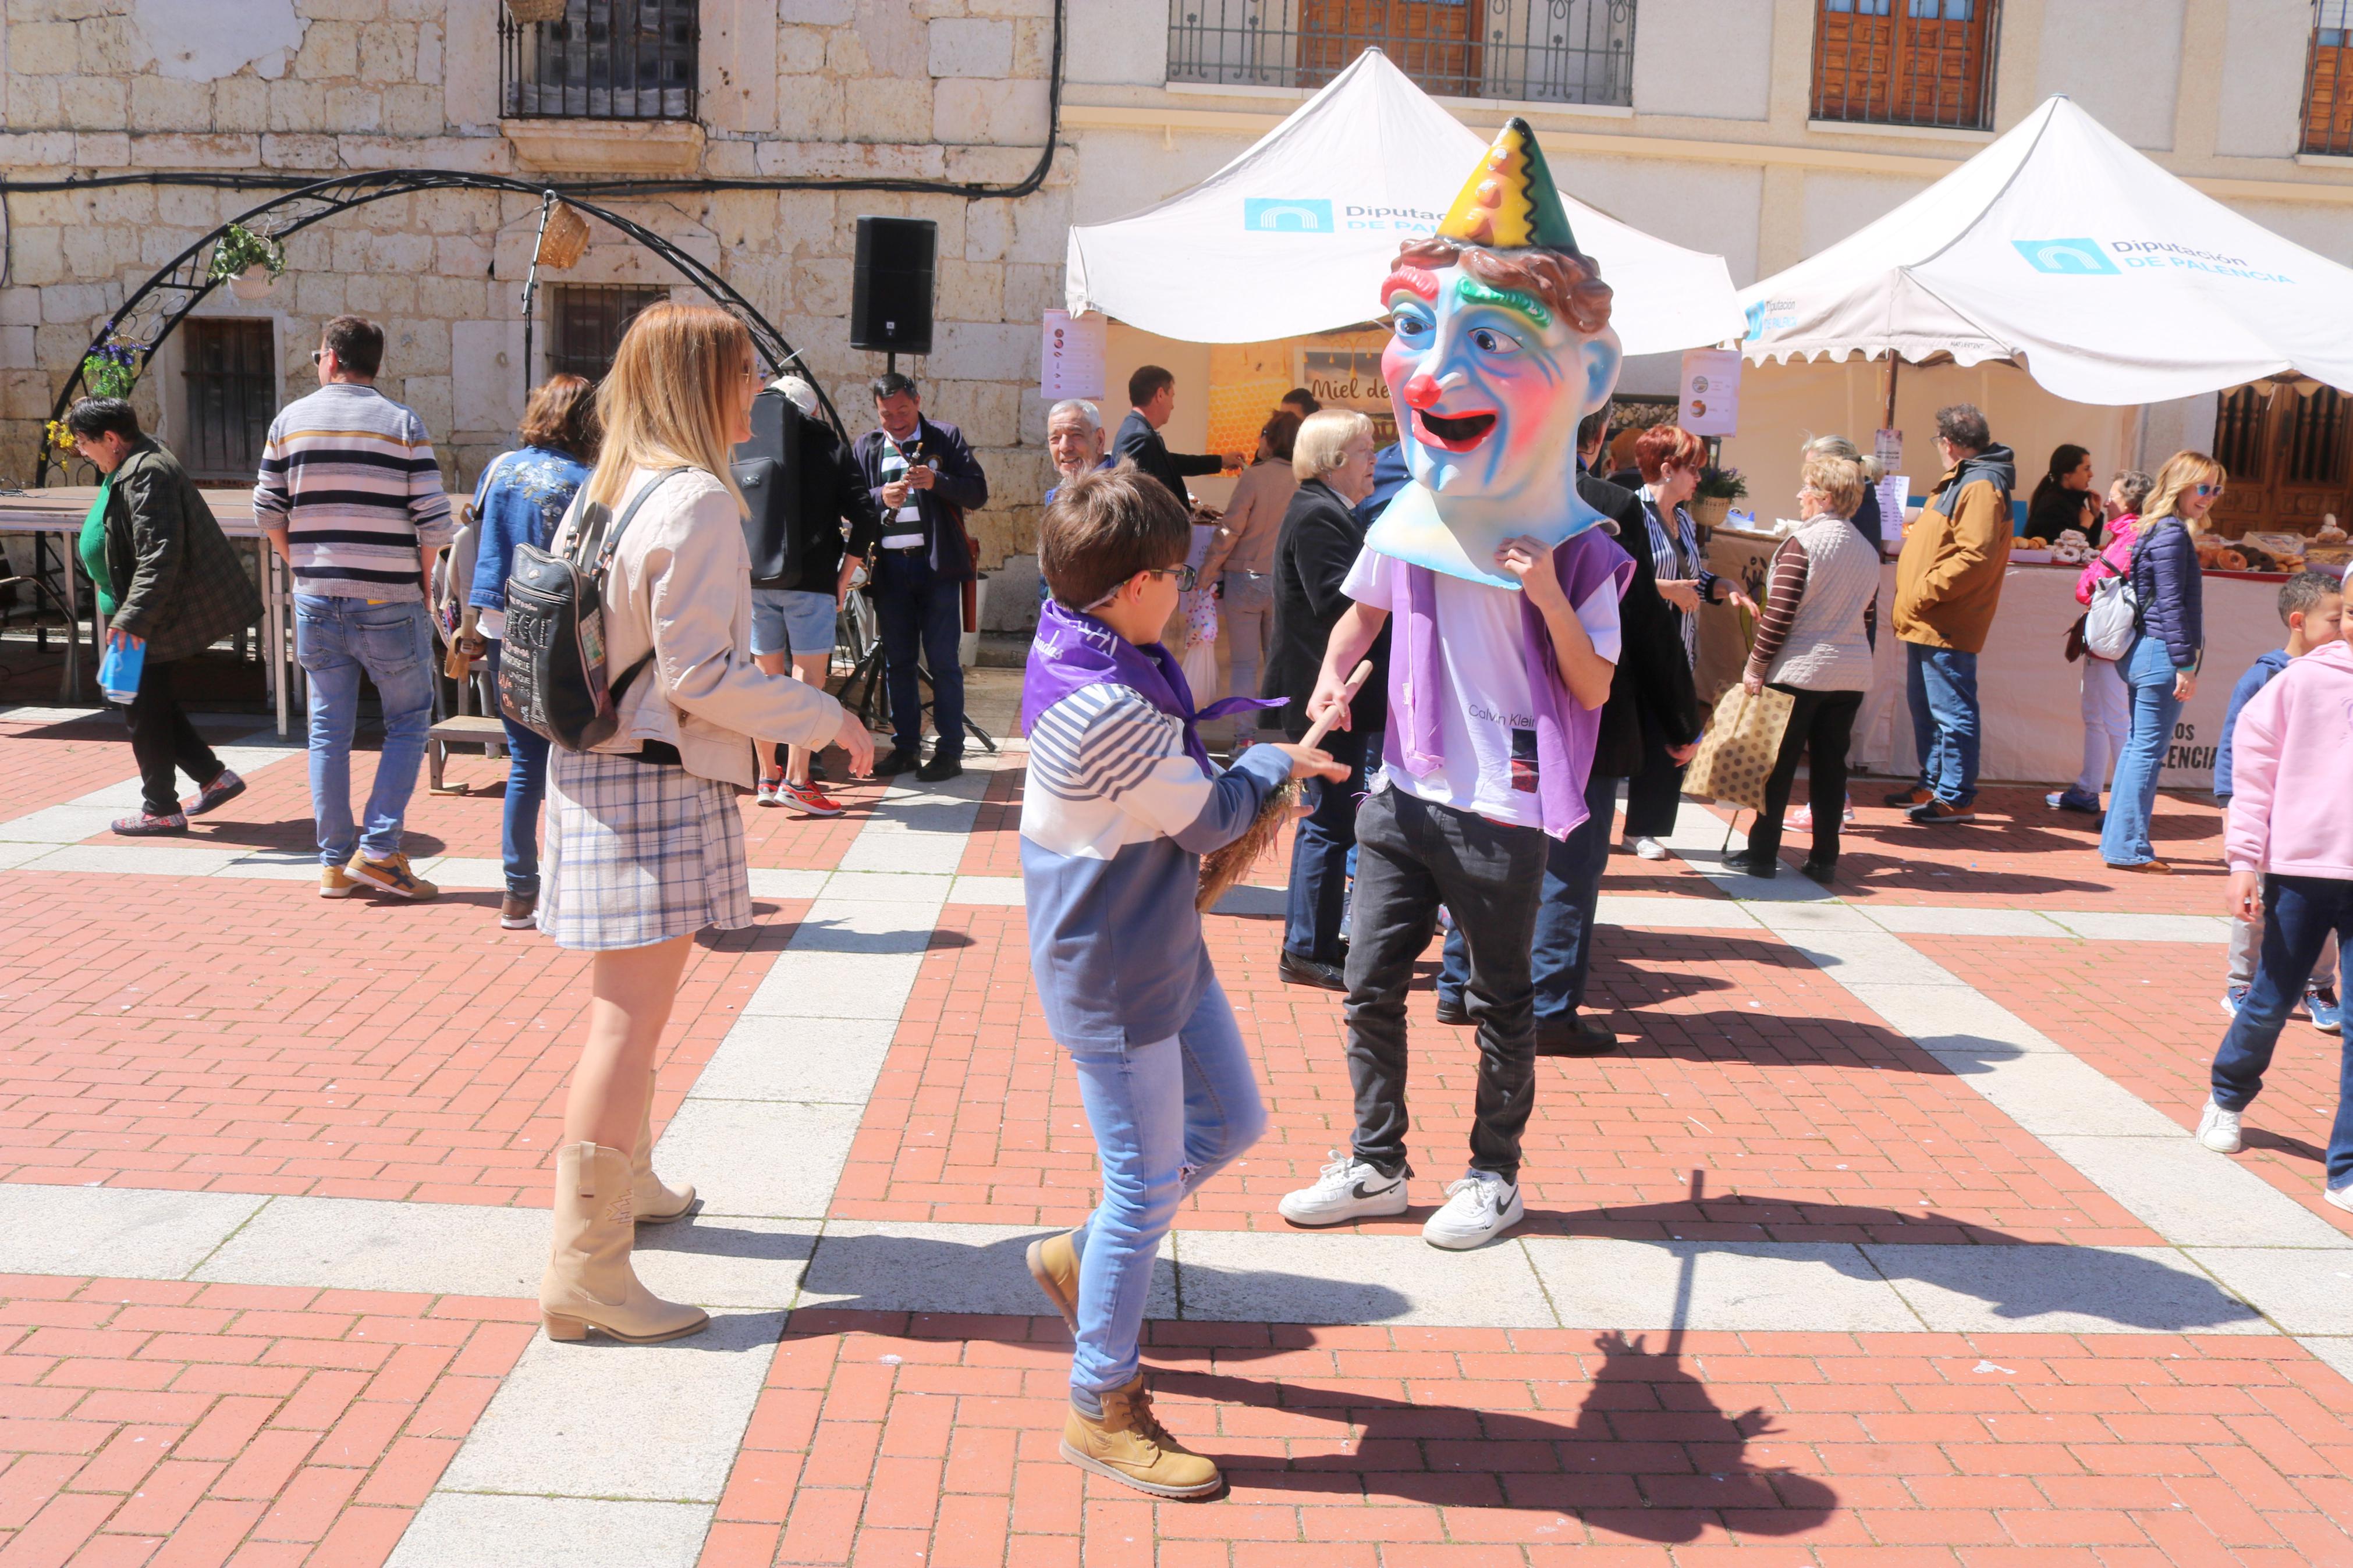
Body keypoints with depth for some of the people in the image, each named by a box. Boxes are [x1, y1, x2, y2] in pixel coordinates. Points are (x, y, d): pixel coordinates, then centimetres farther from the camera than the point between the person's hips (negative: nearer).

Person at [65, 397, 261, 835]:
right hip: (144, 616, 11)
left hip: (152, 622, -11)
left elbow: (158, 556, -29)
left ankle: (161, 808, 10)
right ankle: (213, 777, 22)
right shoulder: (135, 465, 11)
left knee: (144, 709, -1)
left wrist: (132, 619, -30)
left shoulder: (147, 475, -22)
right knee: (154, 704, 16)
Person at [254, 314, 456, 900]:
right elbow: (434, 519, -9)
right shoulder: (403, 424, -4)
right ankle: (378, 850, -1)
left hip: (317, 599, 3)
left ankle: (335, 863, 14)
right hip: (388, 602, -3)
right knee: (409, 721, 8)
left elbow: (268, 511, 5)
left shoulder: (291, 420, 4)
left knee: (328, 729, 10)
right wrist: (424, 582, 6)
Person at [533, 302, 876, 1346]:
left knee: (622, 1005, 23)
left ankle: (621, 1182, 41)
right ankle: (586, 1268, -4)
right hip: (660, 783, -10)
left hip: (593, 769, 10)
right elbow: (700, 675, -21)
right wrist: (827, 719, -11)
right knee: (631, 1018, -7)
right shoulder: (698, 501, -16)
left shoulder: (601, 490, 11)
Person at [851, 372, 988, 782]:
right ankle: (905, 746, 17)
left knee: (944, 661, -2)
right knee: (898, 660, 9)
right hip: (889, 566, 3)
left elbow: (979, 493, -3)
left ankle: (950, 750, 3)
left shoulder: (946, 438, 4)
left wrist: (936, 481, -18)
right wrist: (881, 497, -14)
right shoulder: (866, 446, 12)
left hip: (937, 564, -3)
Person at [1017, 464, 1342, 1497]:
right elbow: (1206, 819, -16)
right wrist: (1274, 765, 1)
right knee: (1148, 1187, 3)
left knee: (1230, 1123, 20)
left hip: (1163, 951, 10)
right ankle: (1101, 1410, 20)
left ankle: (1079, 1258, 35)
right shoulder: (1105, 707, -30)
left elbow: (1176, 788, 15)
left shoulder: (1092, 658, 2)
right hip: (1114, 978, -10)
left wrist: (1263, 770, 3)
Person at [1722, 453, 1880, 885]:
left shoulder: (1803, 543, -12)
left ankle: (1762, 853, 7)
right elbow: (1861, 611, 13)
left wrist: (1756, 666, -11)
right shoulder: (1869, 552, 8)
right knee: (1830, 765, 10)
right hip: (1852, 671, 6)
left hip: (1800, 670, -6)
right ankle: (1824, 858, 13)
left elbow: (1780, 612, -15)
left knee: (1778, 764, 3)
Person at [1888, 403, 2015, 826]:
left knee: (1952, 711, -6)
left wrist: (1924, 592, -22)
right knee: (1925, 706, 18)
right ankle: (1932, 785, 28)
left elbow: (1975, 555, -24)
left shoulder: (1981, 486, -15)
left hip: (1947, 626, -11)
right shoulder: (1959, 481, 19)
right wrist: (1911, 592, 23)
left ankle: (1957, 798, -2)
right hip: (1926, 623, 11)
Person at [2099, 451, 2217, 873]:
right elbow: (2172, 605, -17)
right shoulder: (2172, 534, -13)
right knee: (2148, 752, -7)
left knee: (2138, 747, 15)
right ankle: (2128, 849, -4)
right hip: (2160, 655, -10)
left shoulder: (2158, 530, 16)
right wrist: (2185, 665, -17)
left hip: (2142, 654, 10)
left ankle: (2119, 840, 21)